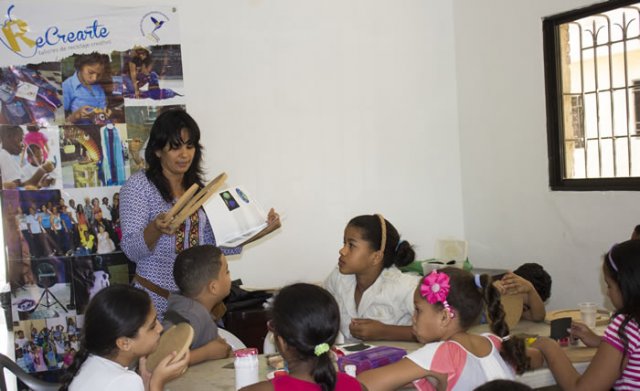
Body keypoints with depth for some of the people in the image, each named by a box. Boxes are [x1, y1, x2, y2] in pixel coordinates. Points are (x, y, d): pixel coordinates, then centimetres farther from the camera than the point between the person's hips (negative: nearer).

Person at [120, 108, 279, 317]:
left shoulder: (197, 189, 11)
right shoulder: (138, 185, -6)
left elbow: (211, 243, 12)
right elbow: (131, 250, -12)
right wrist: (155, 229, -32)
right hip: (156, 299, -4)